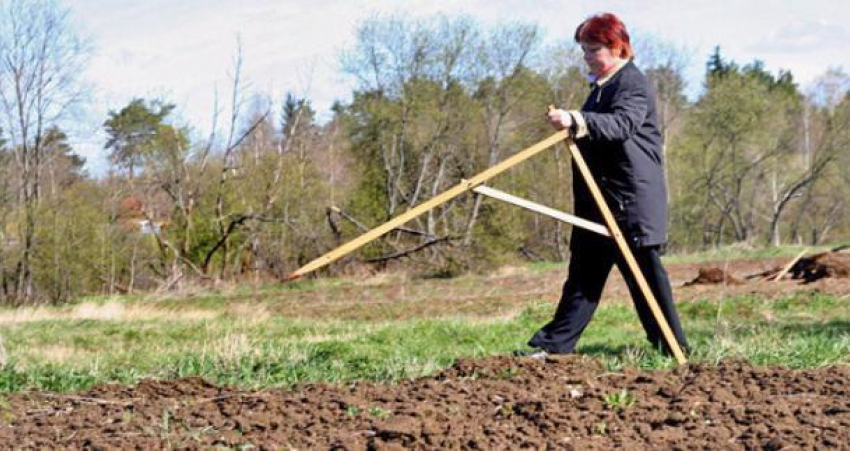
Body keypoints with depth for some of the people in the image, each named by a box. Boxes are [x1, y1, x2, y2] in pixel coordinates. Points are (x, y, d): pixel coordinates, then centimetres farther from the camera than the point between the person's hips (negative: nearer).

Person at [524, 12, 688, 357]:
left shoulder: (634, 83, -11)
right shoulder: (601, 86, 19)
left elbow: (621, 123, -31)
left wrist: (577, 120, -43)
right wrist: (572, 127, 13)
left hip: (632, 198, -9)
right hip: (600, 199, 9)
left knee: (643, 270, -5)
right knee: (585, 269, 9)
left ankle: (672, 346, 2)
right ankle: (556, 342, 11)